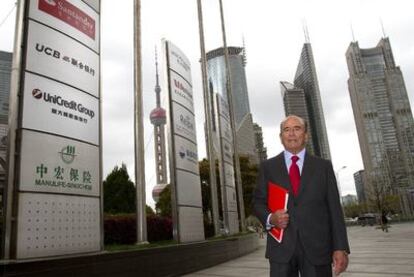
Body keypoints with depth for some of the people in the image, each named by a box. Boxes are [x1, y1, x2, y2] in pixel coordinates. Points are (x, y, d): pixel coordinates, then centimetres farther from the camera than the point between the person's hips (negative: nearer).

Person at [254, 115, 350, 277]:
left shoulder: (323, 166, 7)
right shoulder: (267, 167, 8)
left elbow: (334, 208, 3)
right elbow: (258, 202, 10)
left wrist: (341, 248, -4)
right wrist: (270, 218, -11)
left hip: (317, 247, 0)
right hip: (281, 247, 0)